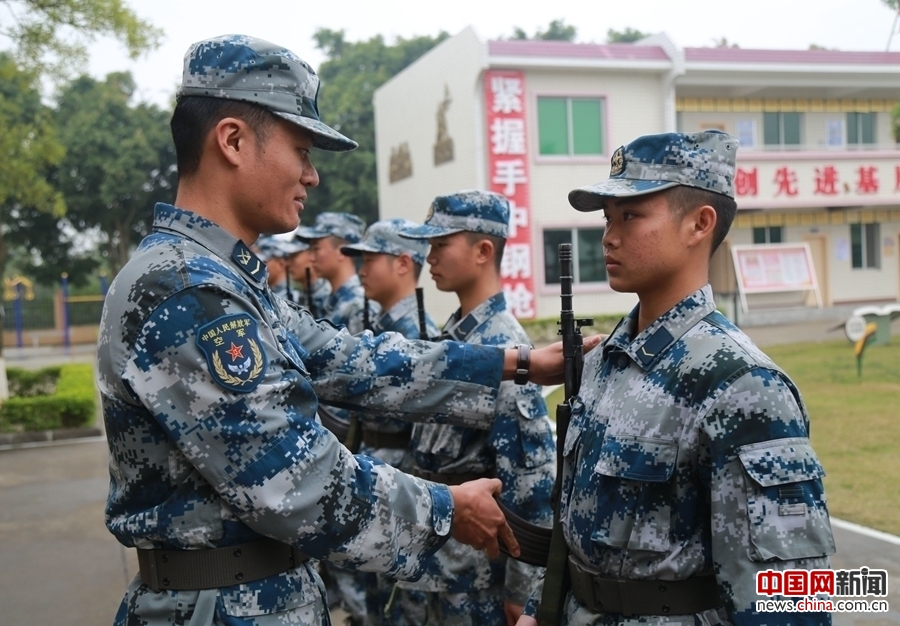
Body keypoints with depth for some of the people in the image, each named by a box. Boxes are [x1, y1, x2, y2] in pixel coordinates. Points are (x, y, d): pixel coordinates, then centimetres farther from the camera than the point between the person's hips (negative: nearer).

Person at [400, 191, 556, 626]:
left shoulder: (502, 346, -20)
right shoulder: (454, 333, 7)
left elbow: (534, 475, -23)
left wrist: (522, 587, -20)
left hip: (481, 563, -8)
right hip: (443, 556, 8)